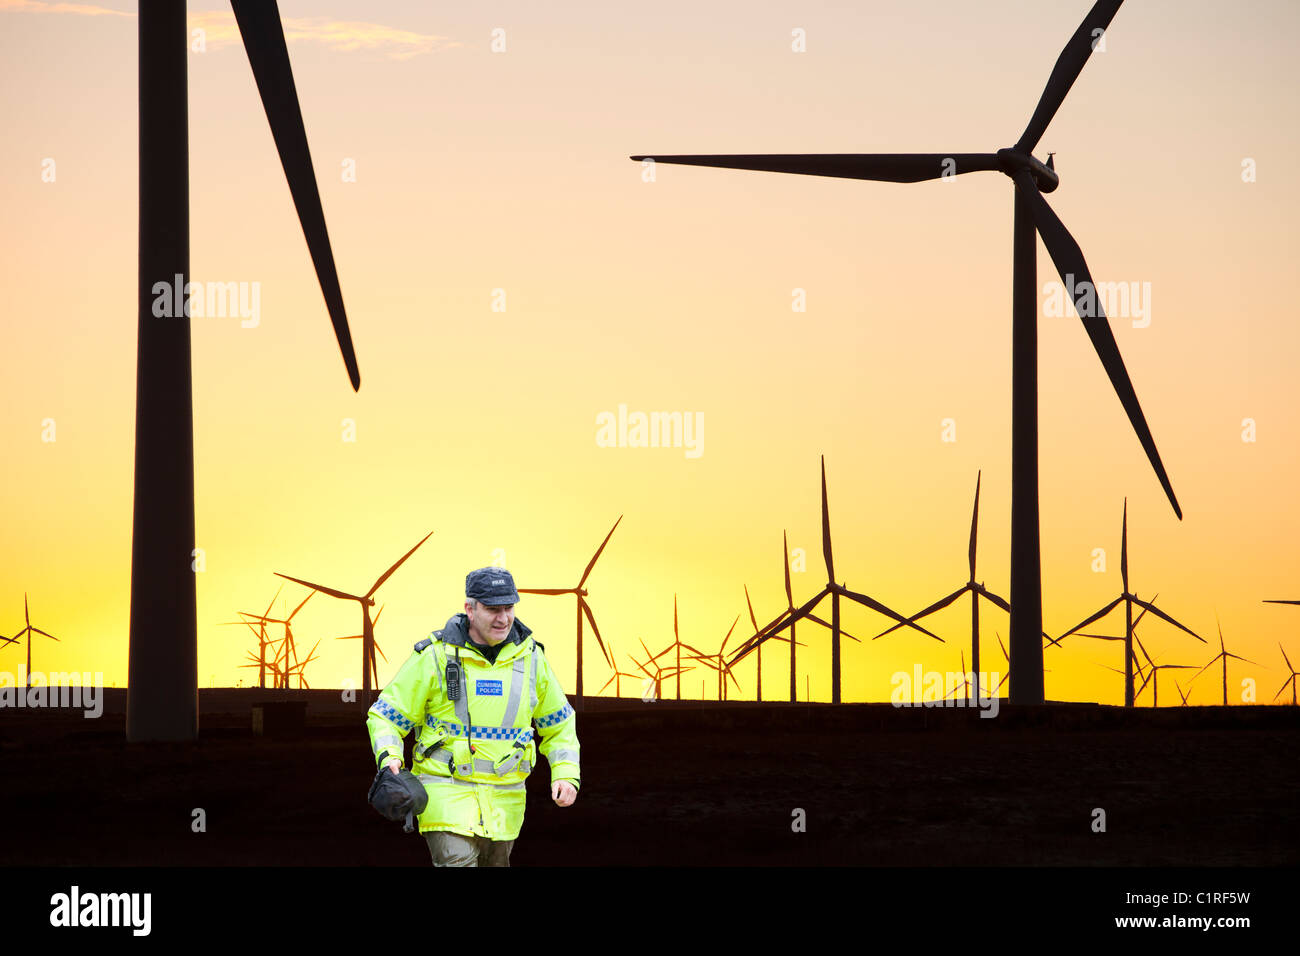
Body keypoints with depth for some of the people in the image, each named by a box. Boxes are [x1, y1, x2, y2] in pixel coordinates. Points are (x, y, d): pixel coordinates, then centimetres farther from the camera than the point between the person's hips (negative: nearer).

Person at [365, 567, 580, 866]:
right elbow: (385, 717, -2)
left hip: (503, 797, 4)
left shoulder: (530, 658, 2)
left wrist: (567, 774, -1)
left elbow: (559, 724, 14)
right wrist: (389, 758, -22)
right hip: (446, 791, -4)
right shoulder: (435, 656, -9)